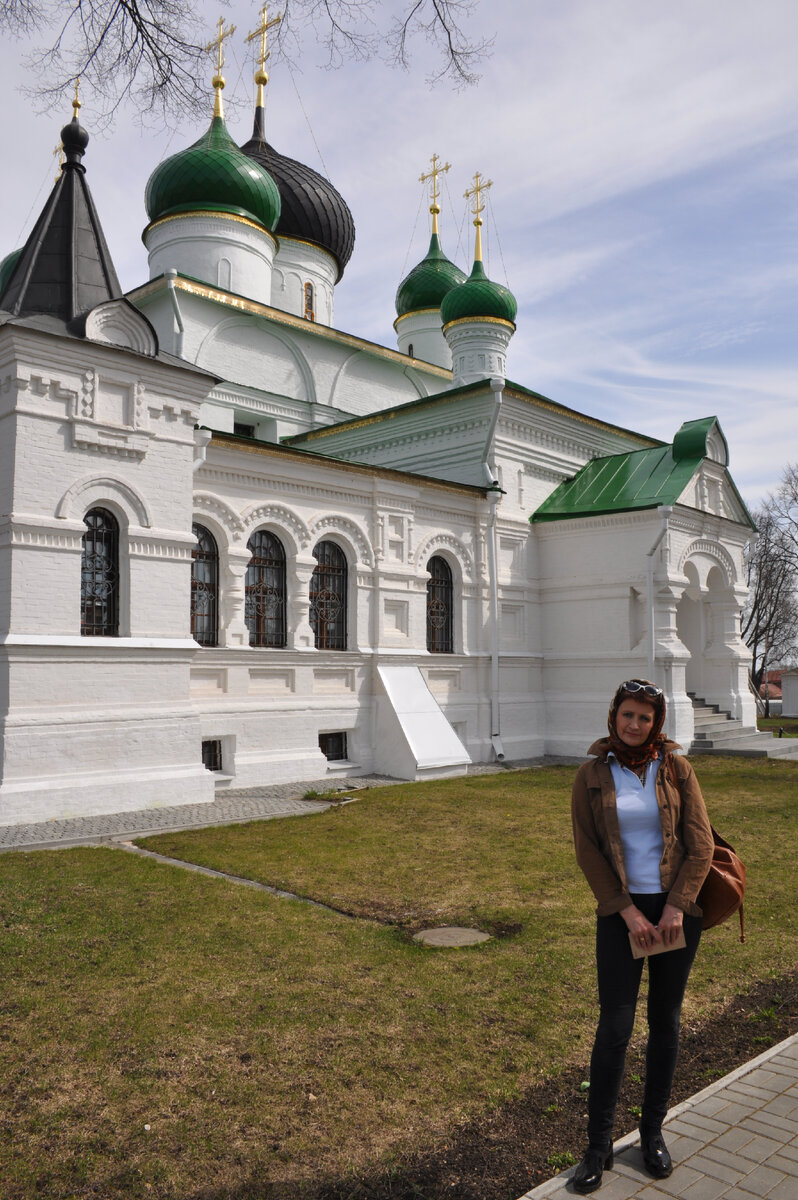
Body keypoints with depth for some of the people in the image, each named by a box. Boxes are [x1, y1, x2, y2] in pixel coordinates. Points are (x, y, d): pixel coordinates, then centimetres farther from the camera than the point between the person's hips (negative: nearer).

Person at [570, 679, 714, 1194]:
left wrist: (676, 909, -10)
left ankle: (654, 1132, 30)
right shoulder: (592, 775, -4)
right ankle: (599, 1146, 15)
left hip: (677, 909, 1)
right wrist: (628, 912, -8)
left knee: (665, 1022, 12)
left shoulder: (677, 768, -3)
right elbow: (587, 849, -3)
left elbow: (701, 843, -3)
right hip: (621, 912, -1)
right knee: (614, 1027, -1)